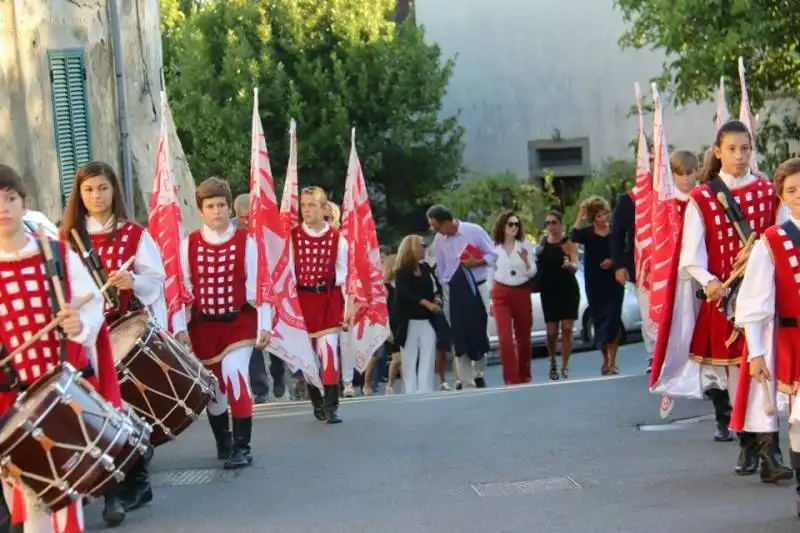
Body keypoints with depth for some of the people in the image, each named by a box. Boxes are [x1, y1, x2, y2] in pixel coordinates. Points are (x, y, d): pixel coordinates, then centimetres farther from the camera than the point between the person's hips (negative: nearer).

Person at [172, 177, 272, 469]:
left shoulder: (245, 242, -4)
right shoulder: (188, 244, 0)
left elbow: (258, 286, -4)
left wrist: (265, 325, -8)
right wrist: (179, 328, -6)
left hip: (239, 322, -2)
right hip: (203, 326, 3)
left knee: (234, 375, -21)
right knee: (212, 386, 11)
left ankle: (242, 447, -11)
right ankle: (223, 444, 32)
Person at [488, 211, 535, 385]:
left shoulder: (525, 245, 1)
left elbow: (532, 273, 1)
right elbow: (490, 274, 9)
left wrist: (526, 260, -19)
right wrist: (490, 299, 7)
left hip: (522, 293, 1)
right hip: (501, 294, -1)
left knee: (523, 337, 9)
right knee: (505, 337, -12)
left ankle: (524, 375, 22)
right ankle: (511, 378, -10)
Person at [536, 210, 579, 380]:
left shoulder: (568, 243, -6)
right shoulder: (542, 242, 7)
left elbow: (575, 266, -17)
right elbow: (537, 265, 17)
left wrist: (570, 265, -40)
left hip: (568, 291, -3)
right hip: (548, 292, 3)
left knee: (566, 329, -6)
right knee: (551, 331, 0)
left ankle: (565, 366, 5)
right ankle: (553, 362, 24)